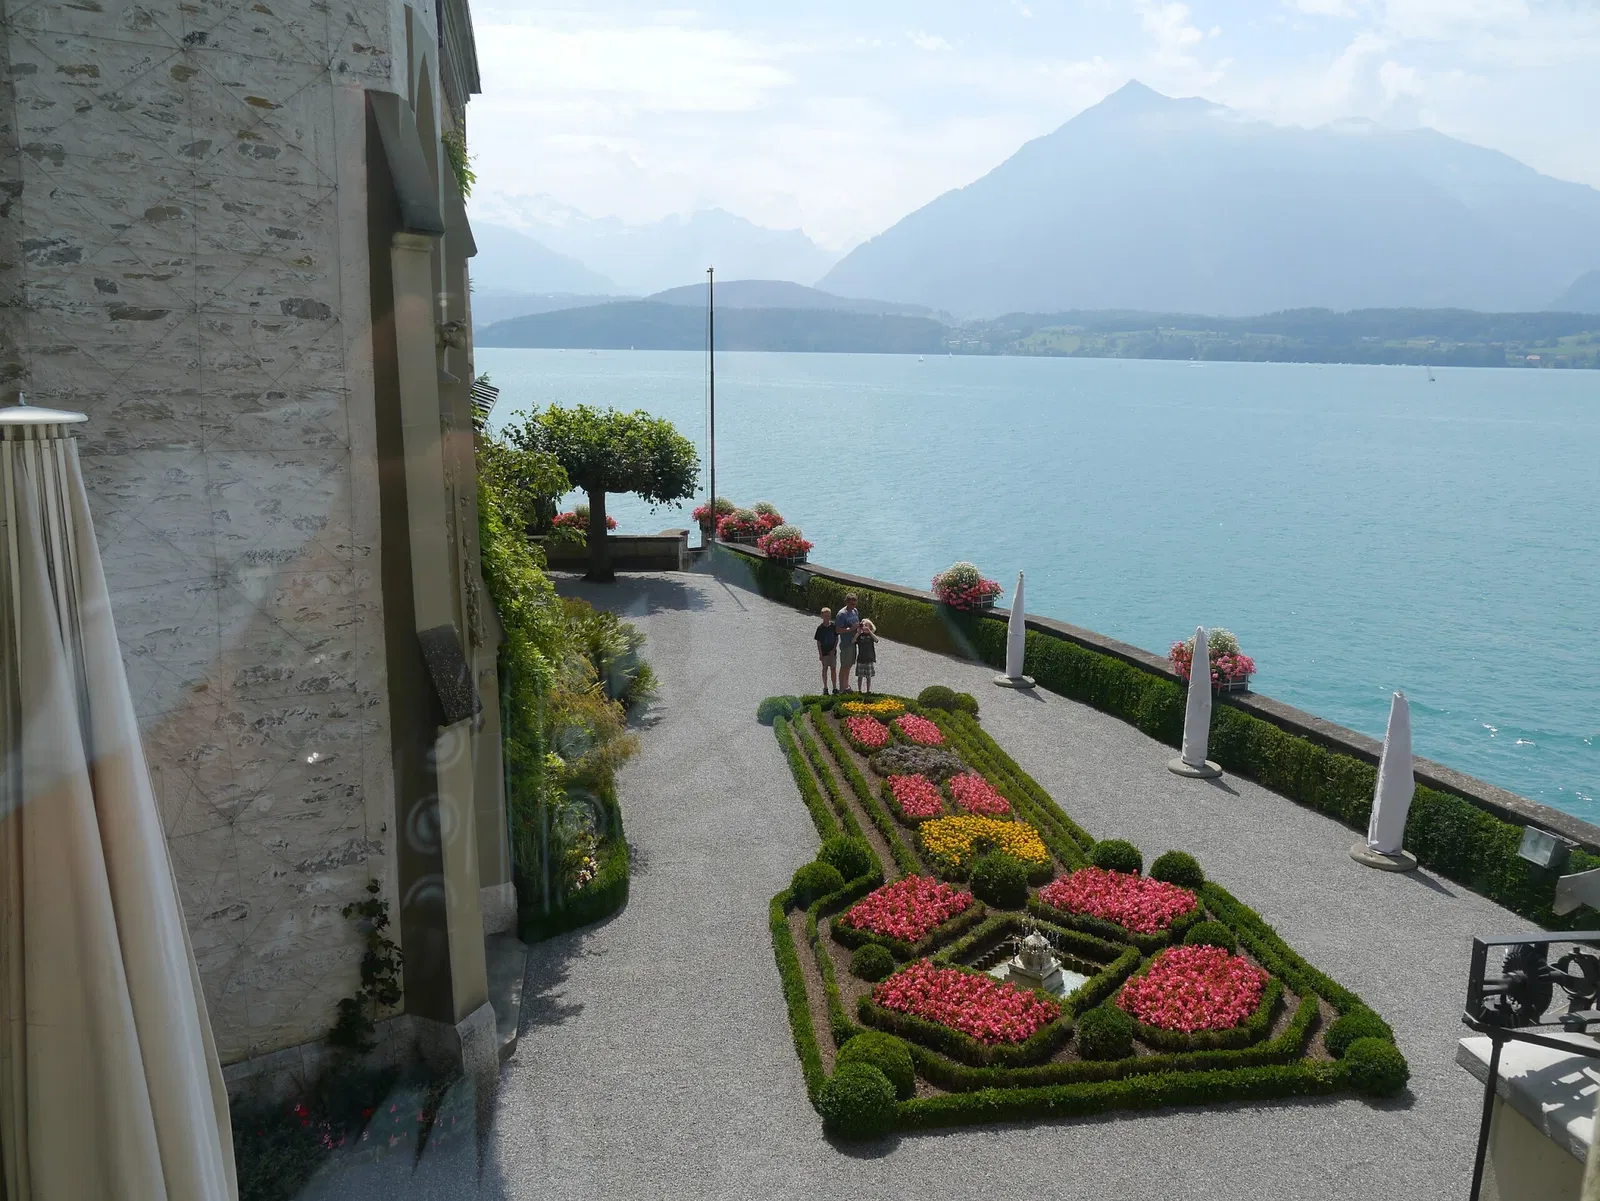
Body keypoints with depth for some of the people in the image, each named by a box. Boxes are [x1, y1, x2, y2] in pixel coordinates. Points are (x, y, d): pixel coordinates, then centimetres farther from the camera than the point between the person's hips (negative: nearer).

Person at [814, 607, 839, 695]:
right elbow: (818, 642, -5)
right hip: (824, 652, -1)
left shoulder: (834, 626, -3)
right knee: (825, 669, 9)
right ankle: (825, 688, 18)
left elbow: (837, 638, 4)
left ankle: (835, 688, 13)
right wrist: (820, 654, -8)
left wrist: (834, 649, -5)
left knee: (833, 669, 5)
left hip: (832, 652, 1)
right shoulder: (820, 628, -8)